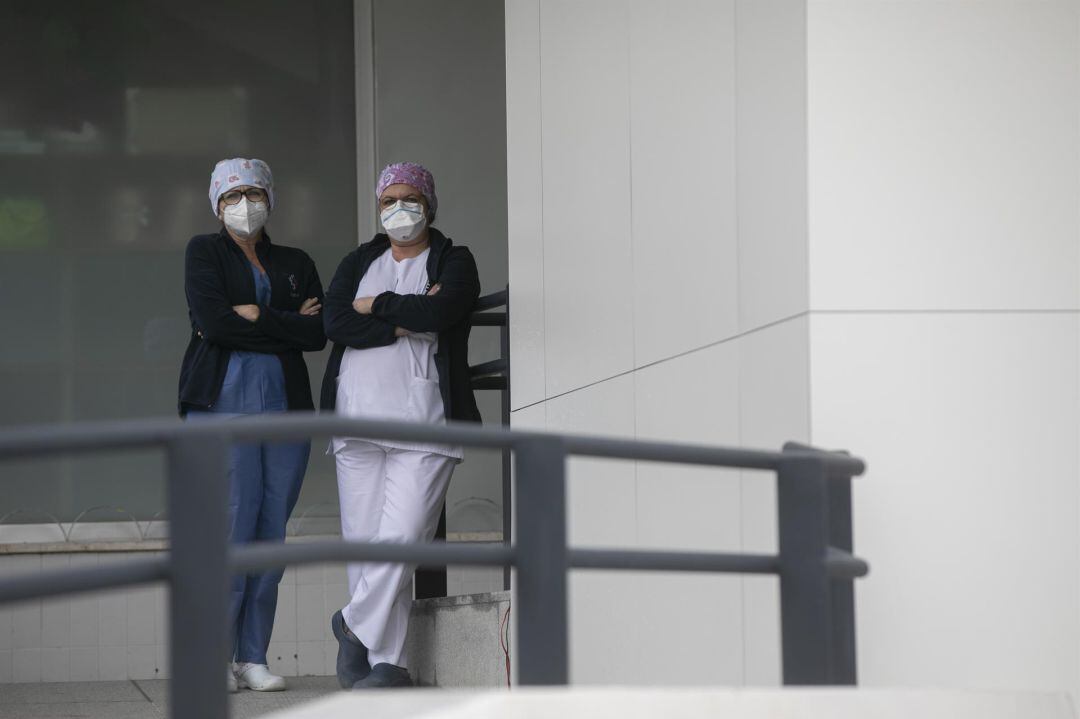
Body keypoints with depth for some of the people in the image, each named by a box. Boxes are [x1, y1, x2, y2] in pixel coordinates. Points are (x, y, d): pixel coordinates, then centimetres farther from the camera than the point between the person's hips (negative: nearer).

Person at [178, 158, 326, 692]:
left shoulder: (295, 264, 18)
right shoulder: (204, 252, 8)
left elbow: (318, 334, 2)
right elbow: (211, 320, -9)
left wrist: (253, 316, -7)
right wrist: (288, 326, -5)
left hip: (285, 406, 4)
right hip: (223, 402, -4)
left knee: (271, 534, 0)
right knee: (230, 529, -12)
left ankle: (253, 658, 4)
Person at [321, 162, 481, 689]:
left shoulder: (453, 262, 8)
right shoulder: (358, 263, 18)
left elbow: (439, 311, -13)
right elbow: (334, 322, 0)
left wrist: (377, 305, -1)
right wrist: (404, 321, -7)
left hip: (423, 424, -3)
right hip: (358, 418, 3)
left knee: (402, 537, -14)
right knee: (364, 540, -1)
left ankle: (356, 624, 5)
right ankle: (389, 661, 6)